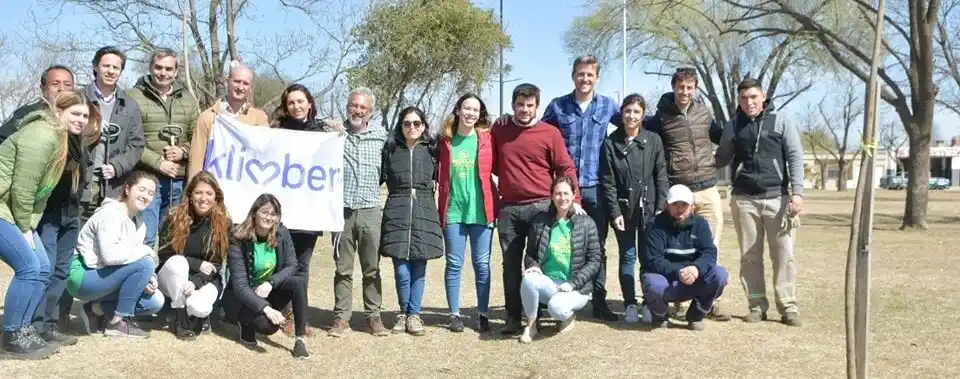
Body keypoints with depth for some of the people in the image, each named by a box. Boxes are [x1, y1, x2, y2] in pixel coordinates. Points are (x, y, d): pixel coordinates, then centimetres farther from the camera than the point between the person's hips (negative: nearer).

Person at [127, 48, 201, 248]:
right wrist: (157, 162, -15)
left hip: (179, 180, 5)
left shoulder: (188, 100, 15)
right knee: (145, 238, -4)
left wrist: (184, 151, -6)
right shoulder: (134, 97, -2)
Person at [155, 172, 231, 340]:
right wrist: (196, 264, -22)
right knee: (178, 262, -34)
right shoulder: (176, 217, -11)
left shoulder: (224, 223, -12)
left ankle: (199, 314, 8)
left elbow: (216, 265, -12)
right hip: (173, 278, 1)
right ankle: (181, 319, -19)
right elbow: (163, 254, -12)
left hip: (205, 280, -1)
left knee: (199, 307, -32)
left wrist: (195, 282, -30)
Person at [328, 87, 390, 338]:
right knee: (343, 269, 6)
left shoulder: (381, 136, 7)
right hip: (342, 210, 0)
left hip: (370, 210, 1)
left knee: (372, 268, 7)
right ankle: (341, 317, 13)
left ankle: (373, 316, 15)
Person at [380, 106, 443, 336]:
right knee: (401, 270, -5)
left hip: (424, 212, 1)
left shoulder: (431, 150, 8)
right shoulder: (391, 149, 7)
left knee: (419, 268, 3)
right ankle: (404, 312, 17)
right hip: (397, 212, -1)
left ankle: (414, 314, 17)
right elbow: (378, 177, 9)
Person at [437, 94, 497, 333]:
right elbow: (439, 176, 7)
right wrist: (439, 209, 3)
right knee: (454, 264, 4)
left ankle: (483, 314, 15)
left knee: (482, 264, 5)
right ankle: (455, 314, 14)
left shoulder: (487, 139, 2)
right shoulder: (446, 141, 5)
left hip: (481, 211, -1)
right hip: (453, 211, 1)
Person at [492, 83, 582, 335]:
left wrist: (574, 199, -13)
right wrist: (508, 177, 7)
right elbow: (493, 164, 21)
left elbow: (566, 168, -3)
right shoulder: (499, 130, 8)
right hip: (508, 209, 3)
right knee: (511, 264, 5)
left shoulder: (550, 133, -1)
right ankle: (513, 317, 11)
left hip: (541, 207, -2)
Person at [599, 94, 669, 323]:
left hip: (649, 209, 1)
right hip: (624, 209, 0)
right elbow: (608, 182, -3)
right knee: (627, 257, 5)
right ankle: (630, 305, 12)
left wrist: (661, 207, -5)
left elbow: (661, 176, 2)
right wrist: (615, 212, -8)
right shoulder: (610, 143, 0)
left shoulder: (653, 141, 3)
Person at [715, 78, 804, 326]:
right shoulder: (733, 127, 11)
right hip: (744, 199, 2)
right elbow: (721, 160, 18)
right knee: (750, 256, 5)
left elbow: (795, 157, -1)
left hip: (777, 198, -2)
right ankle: (757, 305, 13)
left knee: (784, 255, -1)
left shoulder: (780, 122, 4)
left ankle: (788, 306, 7)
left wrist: (797, 192, -11)